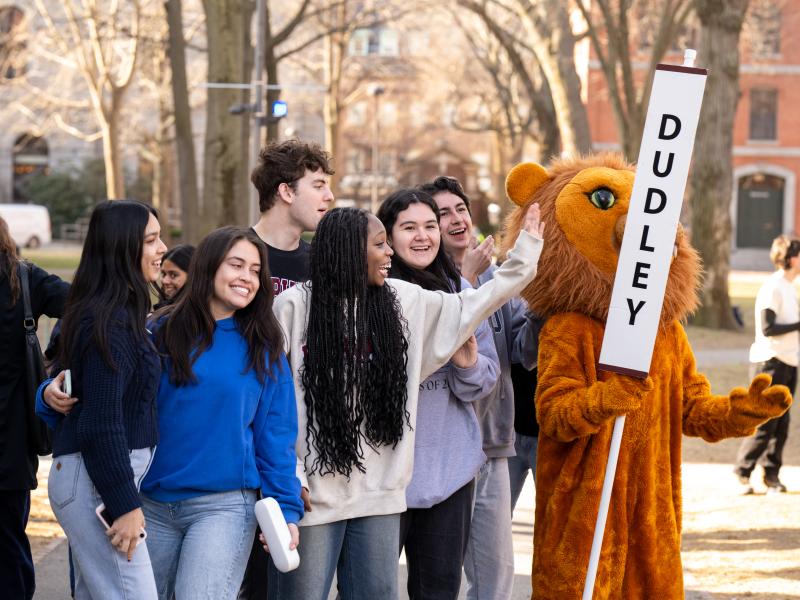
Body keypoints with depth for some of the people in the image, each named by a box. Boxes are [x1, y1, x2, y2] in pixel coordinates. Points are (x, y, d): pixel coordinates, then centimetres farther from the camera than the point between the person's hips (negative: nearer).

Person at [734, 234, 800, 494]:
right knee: (765, 423, -7)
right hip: (770, 362, -9)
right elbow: (767, 328, -20)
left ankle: (771, 474, 12)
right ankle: (742, 472, 3)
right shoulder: (772, 288, -14)